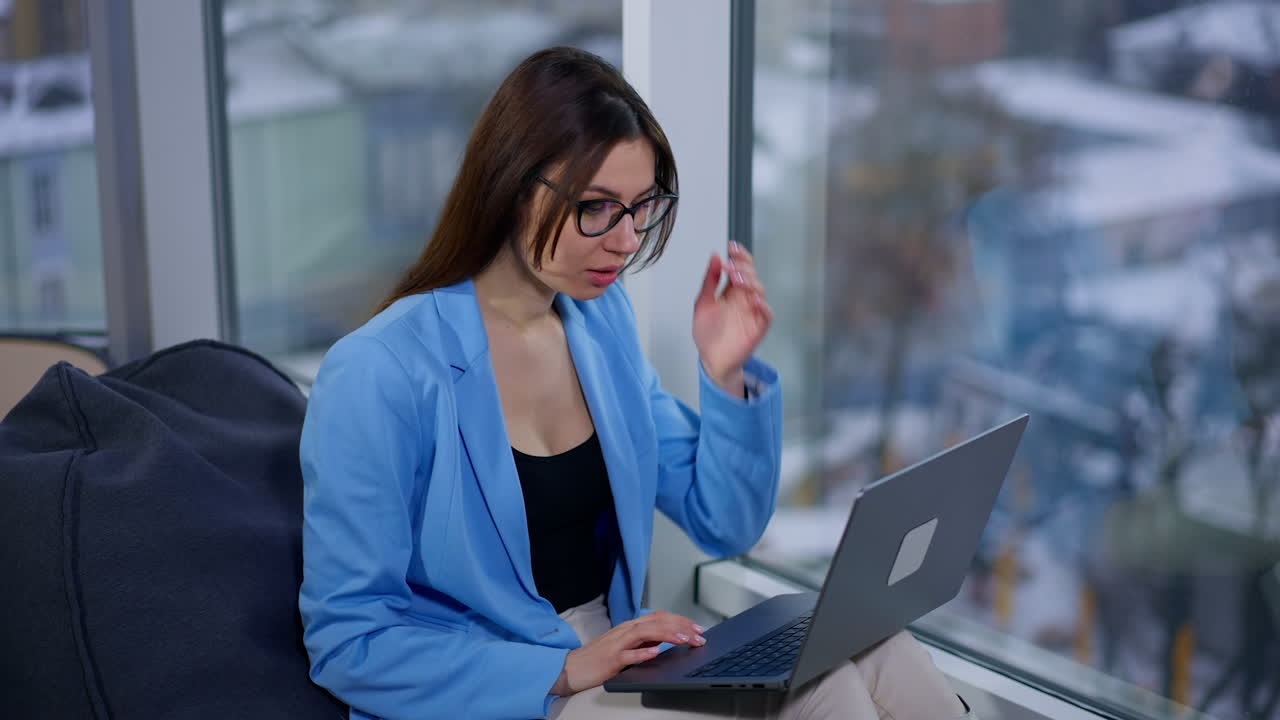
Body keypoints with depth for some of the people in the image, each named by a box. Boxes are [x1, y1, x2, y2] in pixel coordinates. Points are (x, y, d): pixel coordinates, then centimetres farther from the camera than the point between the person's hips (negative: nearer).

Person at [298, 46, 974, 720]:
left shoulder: (601, 317, 5)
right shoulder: (379, 374, -17)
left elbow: (723, 526, 10)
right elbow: (348, 640, -15)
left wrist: (727, 376, -7)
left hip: (612, 656, 7)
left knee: (882, 658, -17)